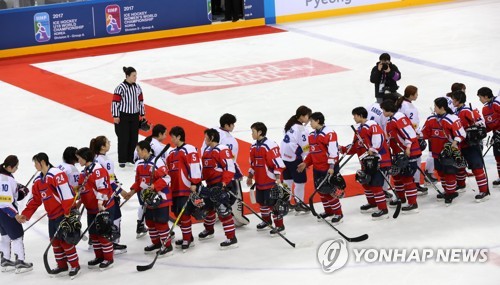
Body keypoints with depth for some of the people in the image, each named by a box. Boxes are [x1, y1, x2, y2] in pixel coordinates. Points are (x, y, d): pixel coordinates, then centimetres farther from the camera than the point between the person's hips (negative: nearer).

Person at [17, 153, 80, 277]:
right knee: (55, 240, 12)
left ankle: (75, 266, 4)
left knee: (65, 240, -7)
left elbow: (65, 193, -23)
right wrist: (25, 215, 9)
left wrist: (68, 211, -24)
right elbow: (35, 200, 15)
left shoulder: (56, 174, -17)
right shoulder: (38, 180, 12)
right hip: (52, 215, 9)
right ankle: (62, 266, 24)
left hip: (64, 214, -9)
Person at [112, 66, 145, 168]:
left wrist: (142, 114, 14)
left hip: (135, 116, 6)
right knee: (123, 139, -1)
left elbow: (141, 101, 13)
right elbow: (115, 102, -13)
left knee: (134, 138, 10)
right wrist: (115, 116, -13)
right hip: (123, 116, -6)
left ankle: (131, 158, 24)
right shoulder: (121, 88, -15)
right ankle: (122, 160, 8)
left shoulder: (137, 87, 4)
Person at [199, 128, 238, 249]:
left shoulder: (222, 149, -14)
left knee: (223, 210, -15)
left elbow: (229, 167, -20)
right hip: (211, 185, 10)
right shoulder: (206, 151, 15)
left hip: (222, 184, -10)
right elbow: (205, 168, 25)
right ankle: (209, 230, 46)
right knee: (207, 207, 23)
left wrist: (224, 183, -26)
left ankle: (231, 238, -15)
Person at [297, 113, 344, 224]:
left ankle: (338, 214, 4)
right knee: (321, 191, 13)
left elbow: (333, 151, -19)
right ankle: (328, 211, 28)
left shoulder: (329, 133, -16)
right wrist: (305, 163, 12)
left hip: (329, 169, -8)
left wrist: (331, 166, -22)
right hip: (317, 168, 8)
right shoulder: (311, 135, 12)